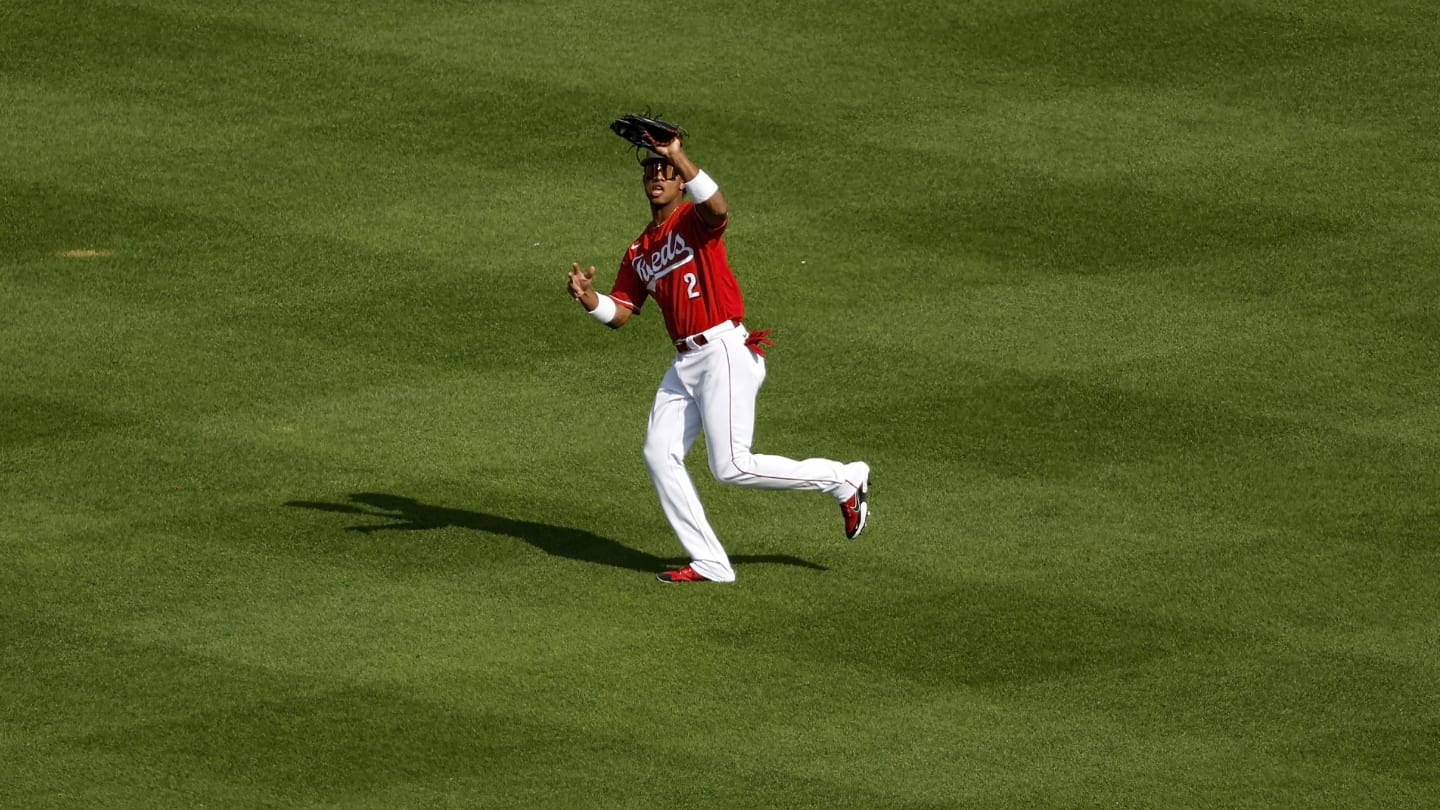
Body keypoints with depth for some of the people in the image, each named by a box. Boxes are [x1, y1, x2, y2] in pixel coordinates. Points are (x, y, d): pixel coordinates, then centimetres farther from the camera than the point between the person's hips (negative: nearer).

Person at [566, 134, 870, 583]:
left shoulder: (695, 221, -6)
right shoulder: (639, 251, 18)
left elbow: (718, 207, -31)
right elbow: (619, 312, 14)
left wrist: (679, 157, -41)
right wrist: (587, 297, -7)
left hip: (725, 353, -9)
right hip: (685, 362, 9)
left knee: (731, 468, -12)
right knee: (659, 454, 0)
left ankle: (843, 479, 5)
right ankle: (709, 563, 5)